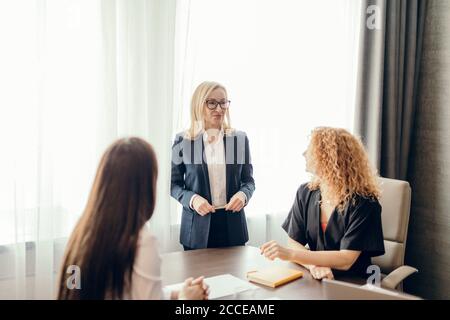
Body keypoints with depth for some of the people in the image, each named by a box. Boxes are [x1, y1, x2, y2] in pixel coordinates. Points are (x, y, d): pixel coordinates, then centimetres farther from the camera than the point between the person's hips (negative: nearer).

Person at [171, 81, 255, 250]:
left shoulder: (240, 139, 3)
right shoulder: (183, 141, -2)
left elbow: (248, 180, 9)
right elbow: (174, 183, 3)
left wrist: (243, 194, -12)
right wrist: (192, 199, -15)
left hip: (232, 225, 2)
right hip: (197, 226, -1)